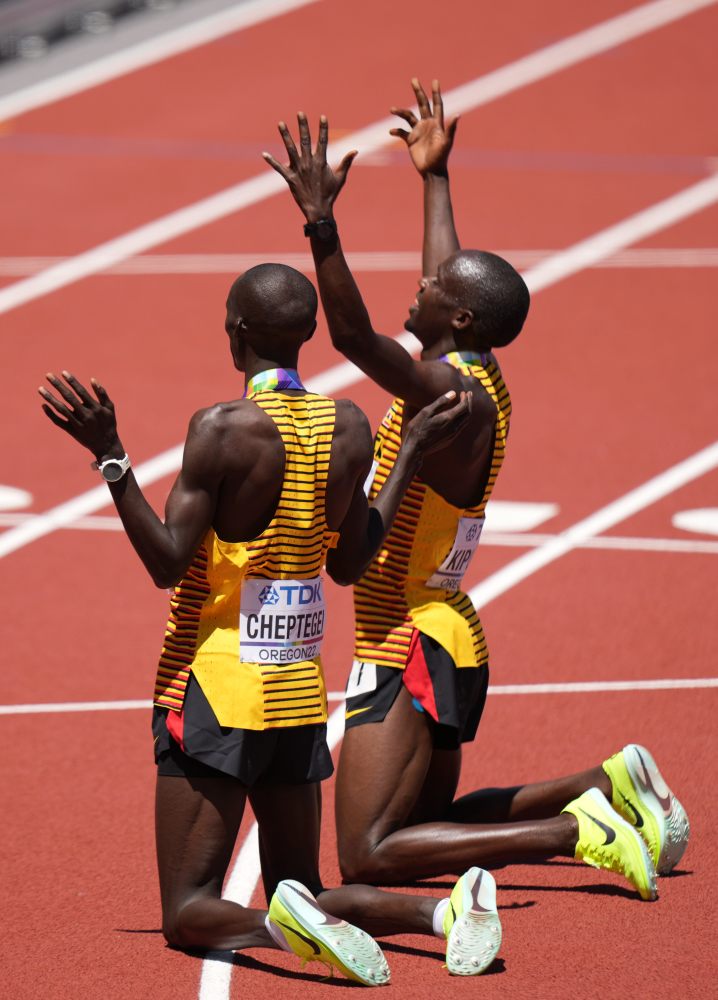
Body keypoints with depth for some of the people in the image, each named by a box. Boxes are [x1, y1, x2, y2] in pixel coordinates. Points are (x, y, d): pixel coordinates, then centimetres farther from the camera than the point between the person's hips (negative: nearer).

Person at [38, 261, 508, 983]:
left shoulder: (223, 429, -15)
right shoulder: (349, 428, 2)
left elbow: (168, 561, -16)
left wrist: (110, 456, -18)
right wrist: (413, 453, 21)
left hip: (215, 685, -5)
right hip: (299, 690, 5)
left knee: (189, 911, -1)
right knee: (301, 893, 15)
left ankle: (289, 928, -33)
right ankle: (442, 911, -12)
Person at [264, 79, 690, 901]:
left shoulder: (450, 391, -19)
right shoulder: (476, 374, 7)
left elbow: (354, 337, -34)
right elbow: (452, 285, 26)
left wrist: (321, 224, -40)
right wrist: (434, 179, 36)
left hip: (412, 648, -10)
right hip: (445, 637, 10)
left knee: (370, 854, -14)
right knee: (425, 818, 24)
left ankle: (576, 830, -16)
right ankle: (605, 787, 15)